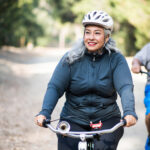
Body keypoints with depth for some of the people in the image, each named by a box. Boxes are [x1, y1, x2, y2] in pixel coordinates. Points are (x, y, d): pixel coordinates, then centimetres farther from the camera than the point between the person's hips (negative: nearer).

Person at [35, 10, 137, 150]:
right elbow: (54, 87, -9)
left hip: (106, 119, -1)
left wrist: (129, 112, -34)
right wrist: (44, 112, -26)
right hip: (73, 120, 1)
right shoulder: (70, 58, -2)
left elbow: (125, 87, -15)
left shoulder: (116, 59, -3)